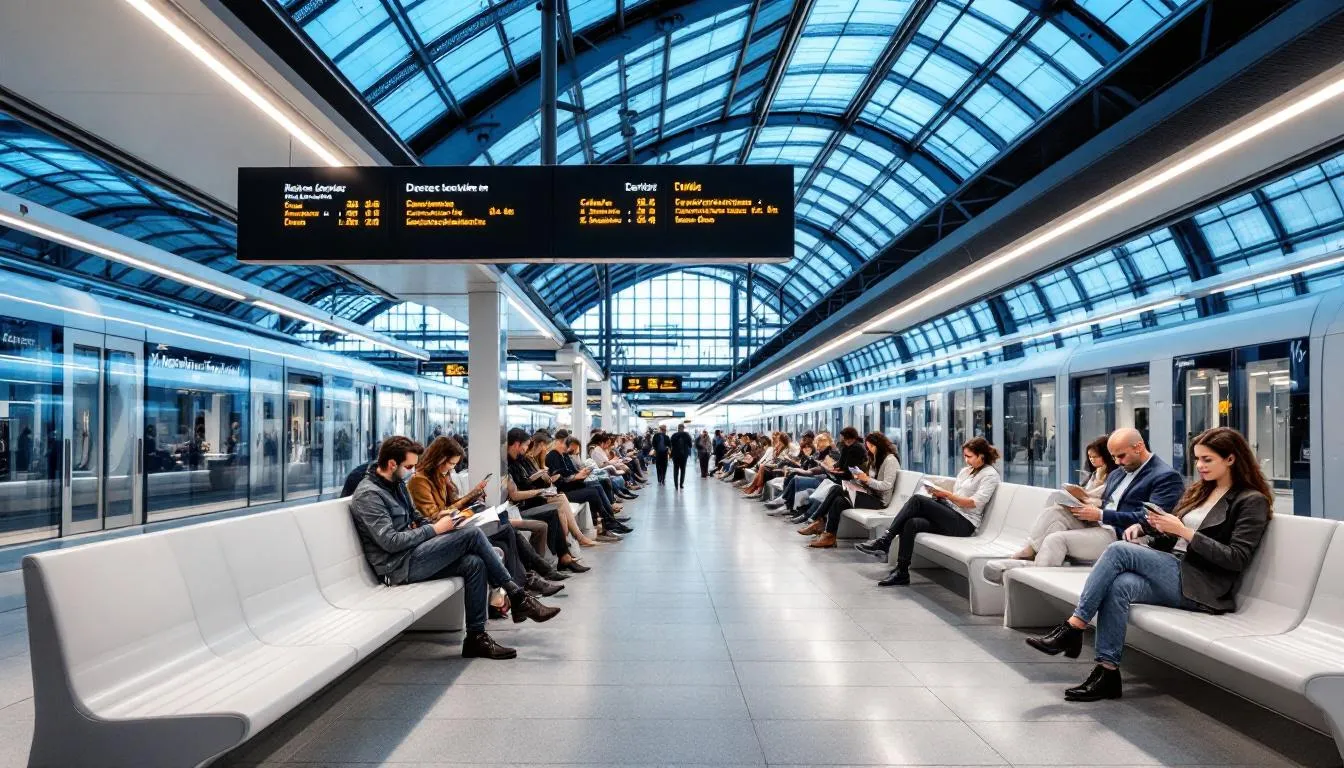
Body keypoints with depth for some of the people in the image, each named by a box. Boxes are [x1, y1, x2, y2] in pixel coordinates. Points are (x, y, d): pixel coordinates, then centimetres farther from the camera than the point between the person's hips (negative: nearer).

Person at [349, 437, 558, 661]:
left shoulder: (396, 484, 14)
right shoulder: (368, 495, -14)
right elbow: (389, 541, -20)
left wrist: (442, 524, 2)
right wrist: (435, 529, -15)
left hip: (411, 556, 9)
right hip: (398, 567, -9)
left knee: (474, 563, -14)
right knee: (473, 534, -19)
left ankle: (476, 637, -10)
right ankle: (518, 597, -12)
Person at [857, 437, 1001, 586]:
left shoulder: (990, 474, -1)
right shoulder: (965, 470, 24)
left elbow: (974, 503, -12)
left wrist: (946, 494, -16)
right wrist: (939, 494, 0)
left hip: (965, 523, -7)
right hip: (950, 516, 7)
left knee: (917, 499, -24)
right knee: (912, 523, -22)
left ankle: (884, 541, -24)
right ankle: (901, 573, -21)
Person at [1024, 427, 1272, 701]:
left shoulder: (1252, 501, 1)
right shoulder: (1197, 491, 22)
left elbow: (1237, 559, -11)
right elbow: (1167, 541, 21)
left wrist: (1183, 531, -17)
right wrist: (1142, 527, -1)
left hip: (1202, 588, -6)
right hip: (1172, 573, 6)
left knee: (1119, 550, -27)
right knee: (1120, 585, -29)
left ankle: (1072, 629, -23)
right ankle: (1107, 672, -25)